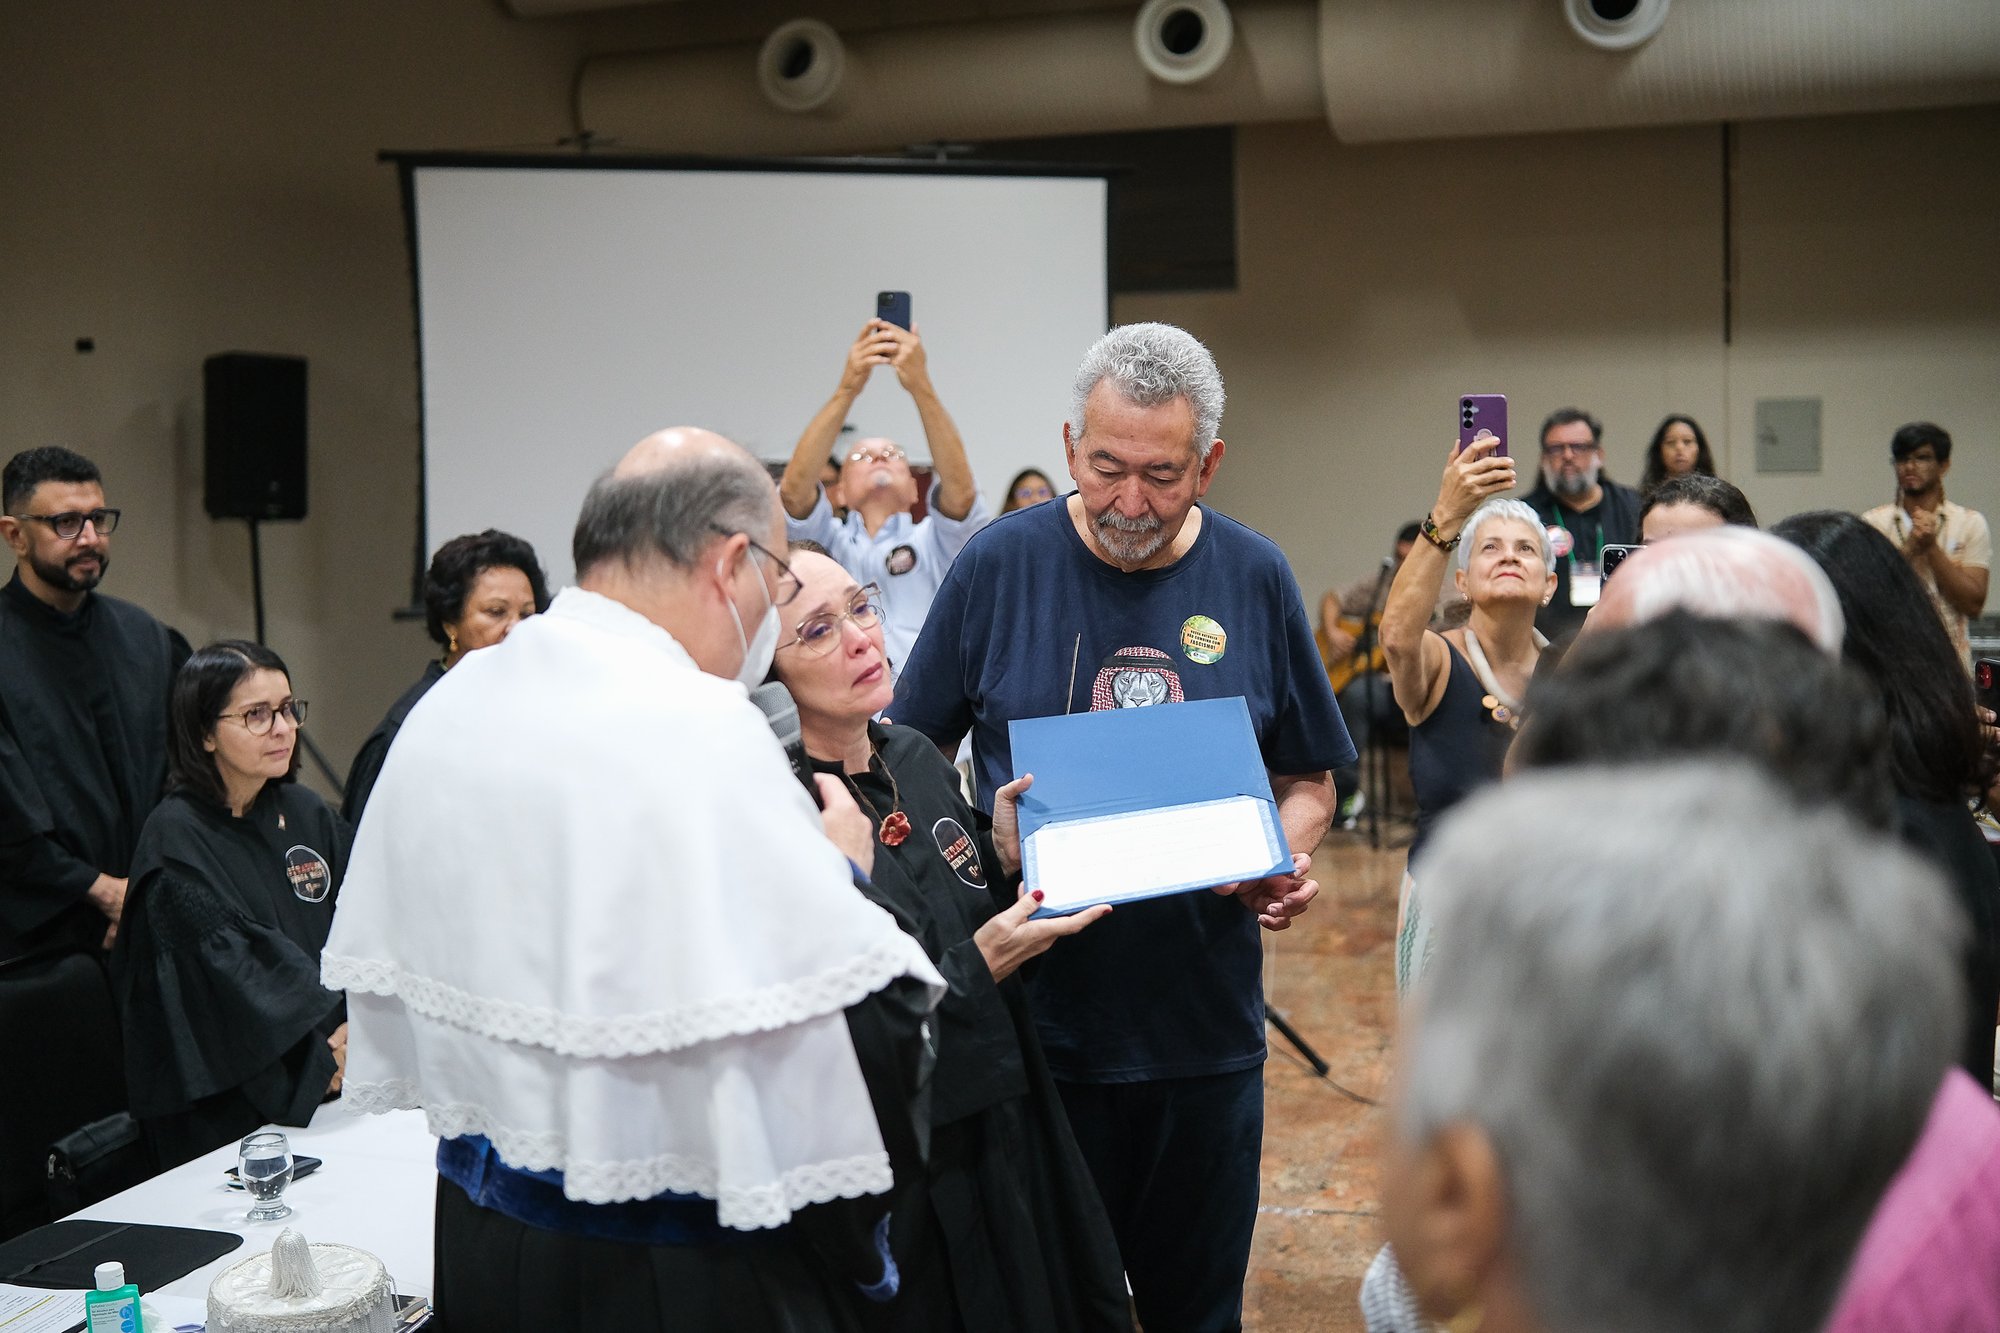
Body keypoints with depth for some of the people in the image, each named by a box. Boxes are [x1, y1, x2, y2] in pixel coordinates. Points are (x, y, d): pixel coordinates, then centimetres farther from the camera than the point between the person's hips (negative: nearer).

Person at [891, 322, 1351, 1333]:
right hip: (1034, 1018, -1)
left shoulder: (1254, 578, 1)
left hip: (1205, 1025, 2)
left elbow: (1307, 779, 10)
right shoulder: (1000, 565, -4)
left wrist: (1285, 858, -10)